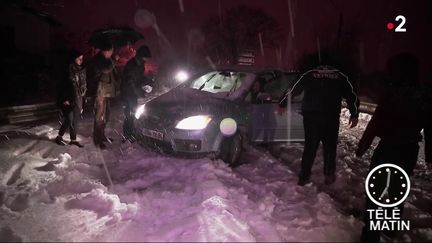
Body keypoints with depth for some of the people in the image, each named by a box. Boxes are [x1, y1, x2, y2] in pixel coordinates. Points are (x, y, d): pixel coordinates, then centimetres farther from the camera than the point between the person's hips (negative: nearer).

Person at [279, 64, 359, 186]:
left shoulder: (309, 75, 13)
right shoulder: (340, 76, 14)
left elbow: (293, 91, 17)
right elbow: (351, 96, 10)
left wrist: (282, 104, 28)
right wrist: (354, 115, 13)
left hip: (310, 116, 1)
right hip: (331, 116, -1)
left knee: (310, 146, 10)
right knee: (330, 146, 13)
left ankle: (304, 177, 11)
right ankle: (329, 176, 16)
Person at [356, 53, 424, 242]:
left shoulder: (394, 93, -18)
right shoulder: (421, 95, 2)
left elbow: (376, 122, -18)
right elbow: (420, 123, 13)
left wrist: (362, 146, -10)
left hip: (390, 147, -7)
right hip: (410, 149, 7)